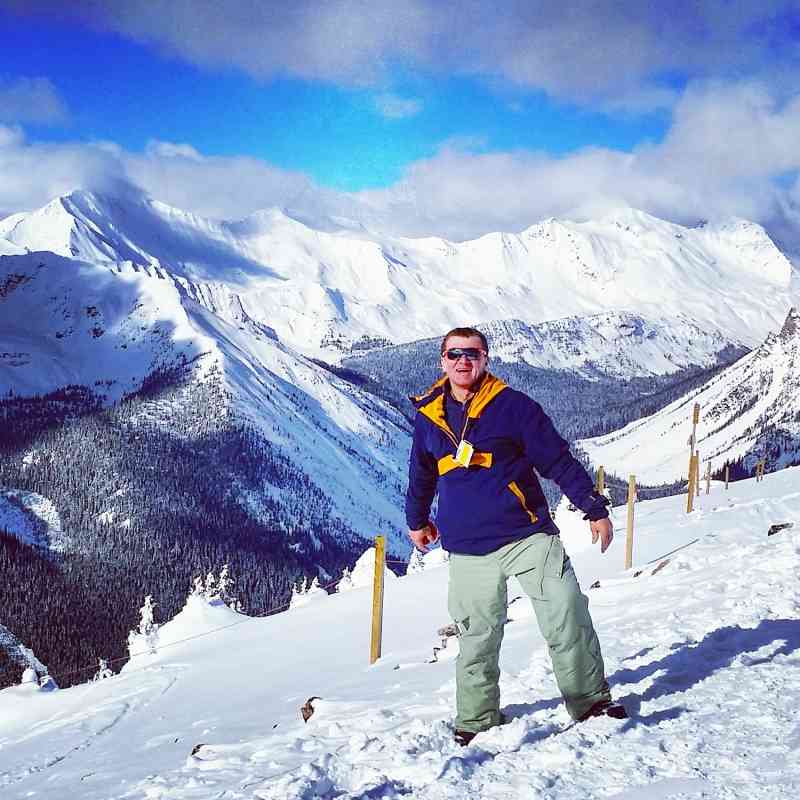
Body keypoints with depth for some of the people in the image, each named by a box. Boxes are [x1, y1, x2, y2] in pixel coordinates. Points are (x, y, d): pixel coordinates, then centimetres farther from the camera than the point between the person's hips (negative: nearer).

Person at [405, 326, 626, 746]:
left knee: (568, 618, -6)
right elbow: (421, 475, 25)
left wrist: (595, 508, -3)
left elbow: (559, 459, -1)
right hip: (468, 550, 2)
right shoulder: (428, 416, 8)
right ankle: (477, 721, 20)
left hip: (528, 536, -2)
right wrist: (417, 520, 35)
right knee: (477, 640, 5)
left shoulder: (512, 405, -2)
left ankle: (590, 700, 11)